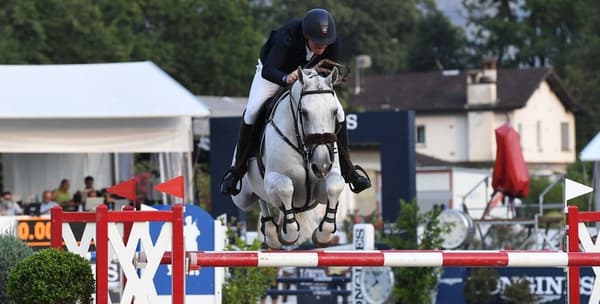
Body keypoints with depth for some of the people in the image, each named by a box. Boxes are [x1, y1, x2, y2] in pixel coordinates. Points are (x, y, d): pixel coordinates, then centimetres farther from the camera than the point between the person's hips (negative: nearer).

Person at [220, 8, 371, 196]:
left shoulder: (333, 44, -30)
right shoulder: (287, 37, -43)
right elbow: (267, 71, -51)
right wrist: (286, 78, -71)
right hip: (273, 71, -3)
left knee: (337, 112, -8)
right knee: (252, 111, -23)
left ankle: (348, 171, 5)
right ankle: (236, 171, -10)